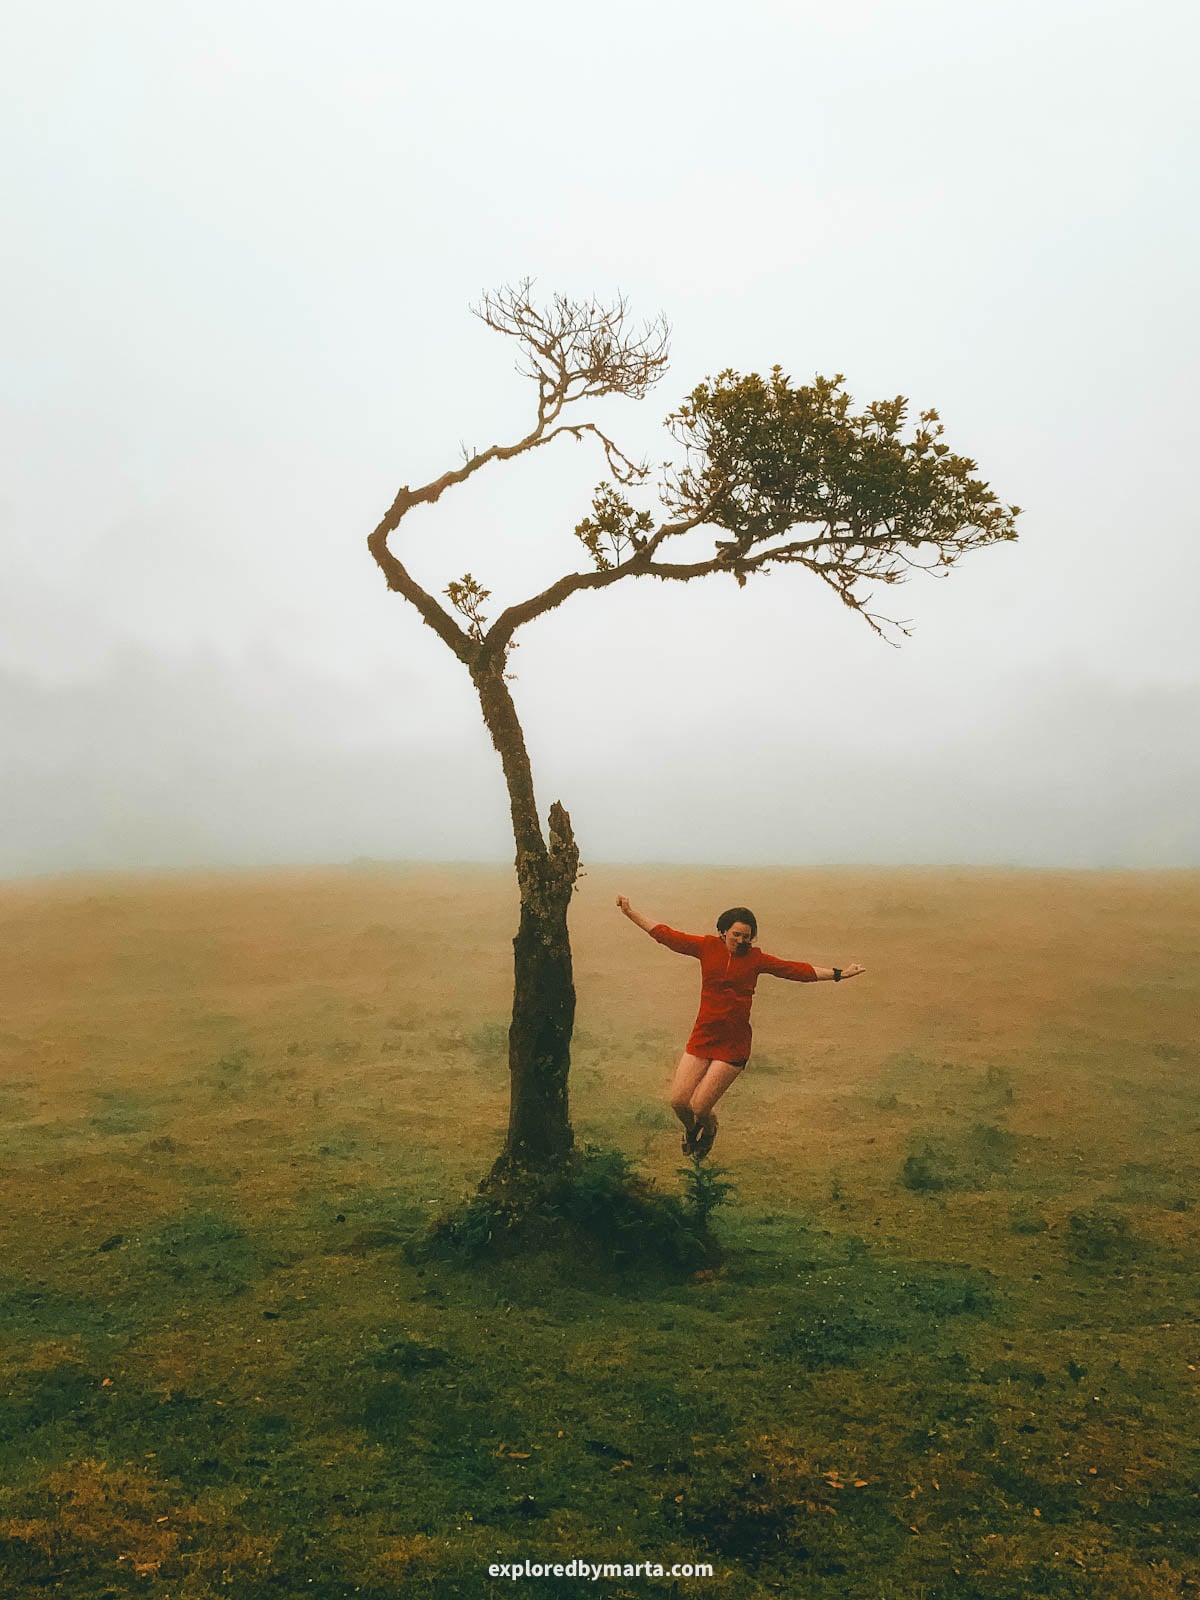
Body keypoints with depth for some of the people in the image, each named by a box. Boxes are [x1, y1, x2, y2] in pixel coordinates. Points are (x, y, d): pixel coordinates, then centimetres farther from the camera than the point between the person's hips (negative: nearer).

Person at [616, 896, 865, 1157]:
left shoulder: (755, 958, 1)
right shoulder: (707, 946, 2)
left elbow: (798, 970, 2)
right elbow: (666, 935, 5)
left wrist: (839, 974, 0)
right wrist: (630, 912, 4)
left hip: (733, 1044, -2)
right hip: (702, 1036, 2)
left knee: (699, 1107, -7)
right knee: (678, 1101, 0)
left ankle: (709, 1131, 32)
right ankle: (690, 1130, 37)